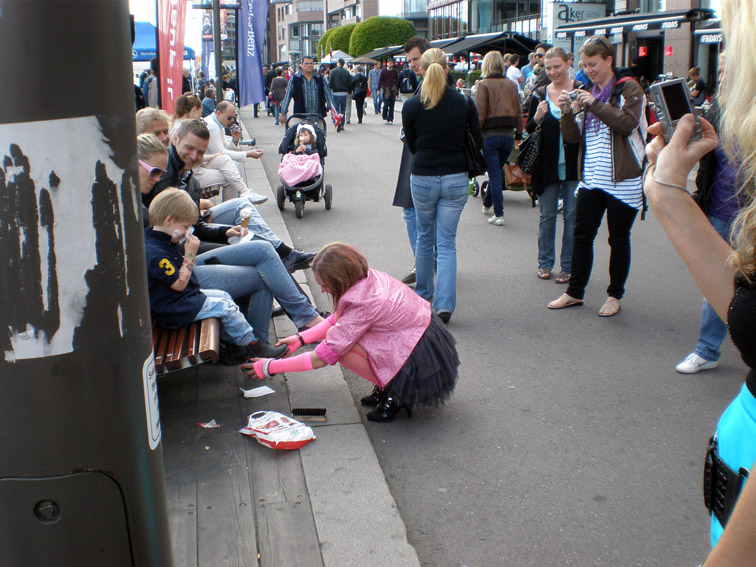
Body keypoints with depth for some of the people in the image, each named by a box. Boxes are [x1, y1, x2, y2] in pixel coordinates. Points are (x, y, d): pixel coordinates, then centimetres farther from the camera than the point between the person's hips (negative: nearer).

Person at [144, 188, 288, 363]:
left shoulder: (160, 240, 5)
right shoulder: (156, 253, -29)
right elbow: (179, 284, -27)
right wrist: (190, 254, -24)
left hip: (184, 296, 11)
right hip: (174, 310, -11)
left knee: (223, 296, 16)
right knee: (225, 307, -10)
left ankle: (234, 347, 19)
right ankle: (252, 346, 6)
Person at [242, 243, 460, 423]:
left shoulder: (363, 305, -26)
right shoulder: (368, 277, -3)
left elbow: (322, 358, -19)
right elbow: (337, 319, 13)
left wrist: (269, 367, -11)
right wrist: (300, 338, 7)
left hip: (422, 365, -9)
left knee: (340, 341, -14)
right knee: (340, 332, 10)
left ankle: (395, 396, -3)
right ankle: (384, 389, 12)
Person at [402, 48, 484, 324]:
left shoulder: (412, 106, -6)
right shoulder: (464, 102, -5)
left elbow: (411, 145, 5)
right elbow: (478, 140, 4)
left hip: (423, 178, 0)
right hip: (456, 179, 0)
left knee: (424, 237, 20)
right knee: (447, 242, 5)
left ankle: (423, 292, 34)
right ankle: (444, 304, -5)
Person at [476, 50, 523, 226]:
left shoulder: (484, 84, -7)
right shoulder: (511, 85, 7)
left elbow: (480, 113, -12)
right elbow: (518, 111, 9)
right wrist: (519, 133, 16)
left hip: (490, 134, -4)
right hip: (508, 134, 4)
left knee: (495, 174, 0)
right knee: (497, 171, 19)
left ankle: (499, 214, -2)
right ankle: (487, 203, 36)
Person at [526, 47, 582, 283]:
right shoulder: (540, 94, 6)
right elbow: (528, 129, 8)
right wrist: (537, 118, -13)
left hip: (574, 165, -2)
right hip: (547, 165, 2)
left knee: (572, 216, 3)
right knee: (547, 215, 10)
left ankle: (568, 266, 13)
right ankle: (545, 262, 22)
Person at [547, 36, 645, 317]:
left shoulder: (628, 88, -3)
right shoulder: (587, 93, 13)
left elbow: (628, 123, -19)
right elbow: (573, 137, 8)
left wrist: (595, 104, -20)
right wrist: (568, 112, -9)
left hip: (622, 180, -5)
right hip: (590, 179, 5)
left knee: (618, 239, 7)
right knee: (582, 236, 7)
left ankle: (615, 295, 18)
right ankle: (575, 292, 18)